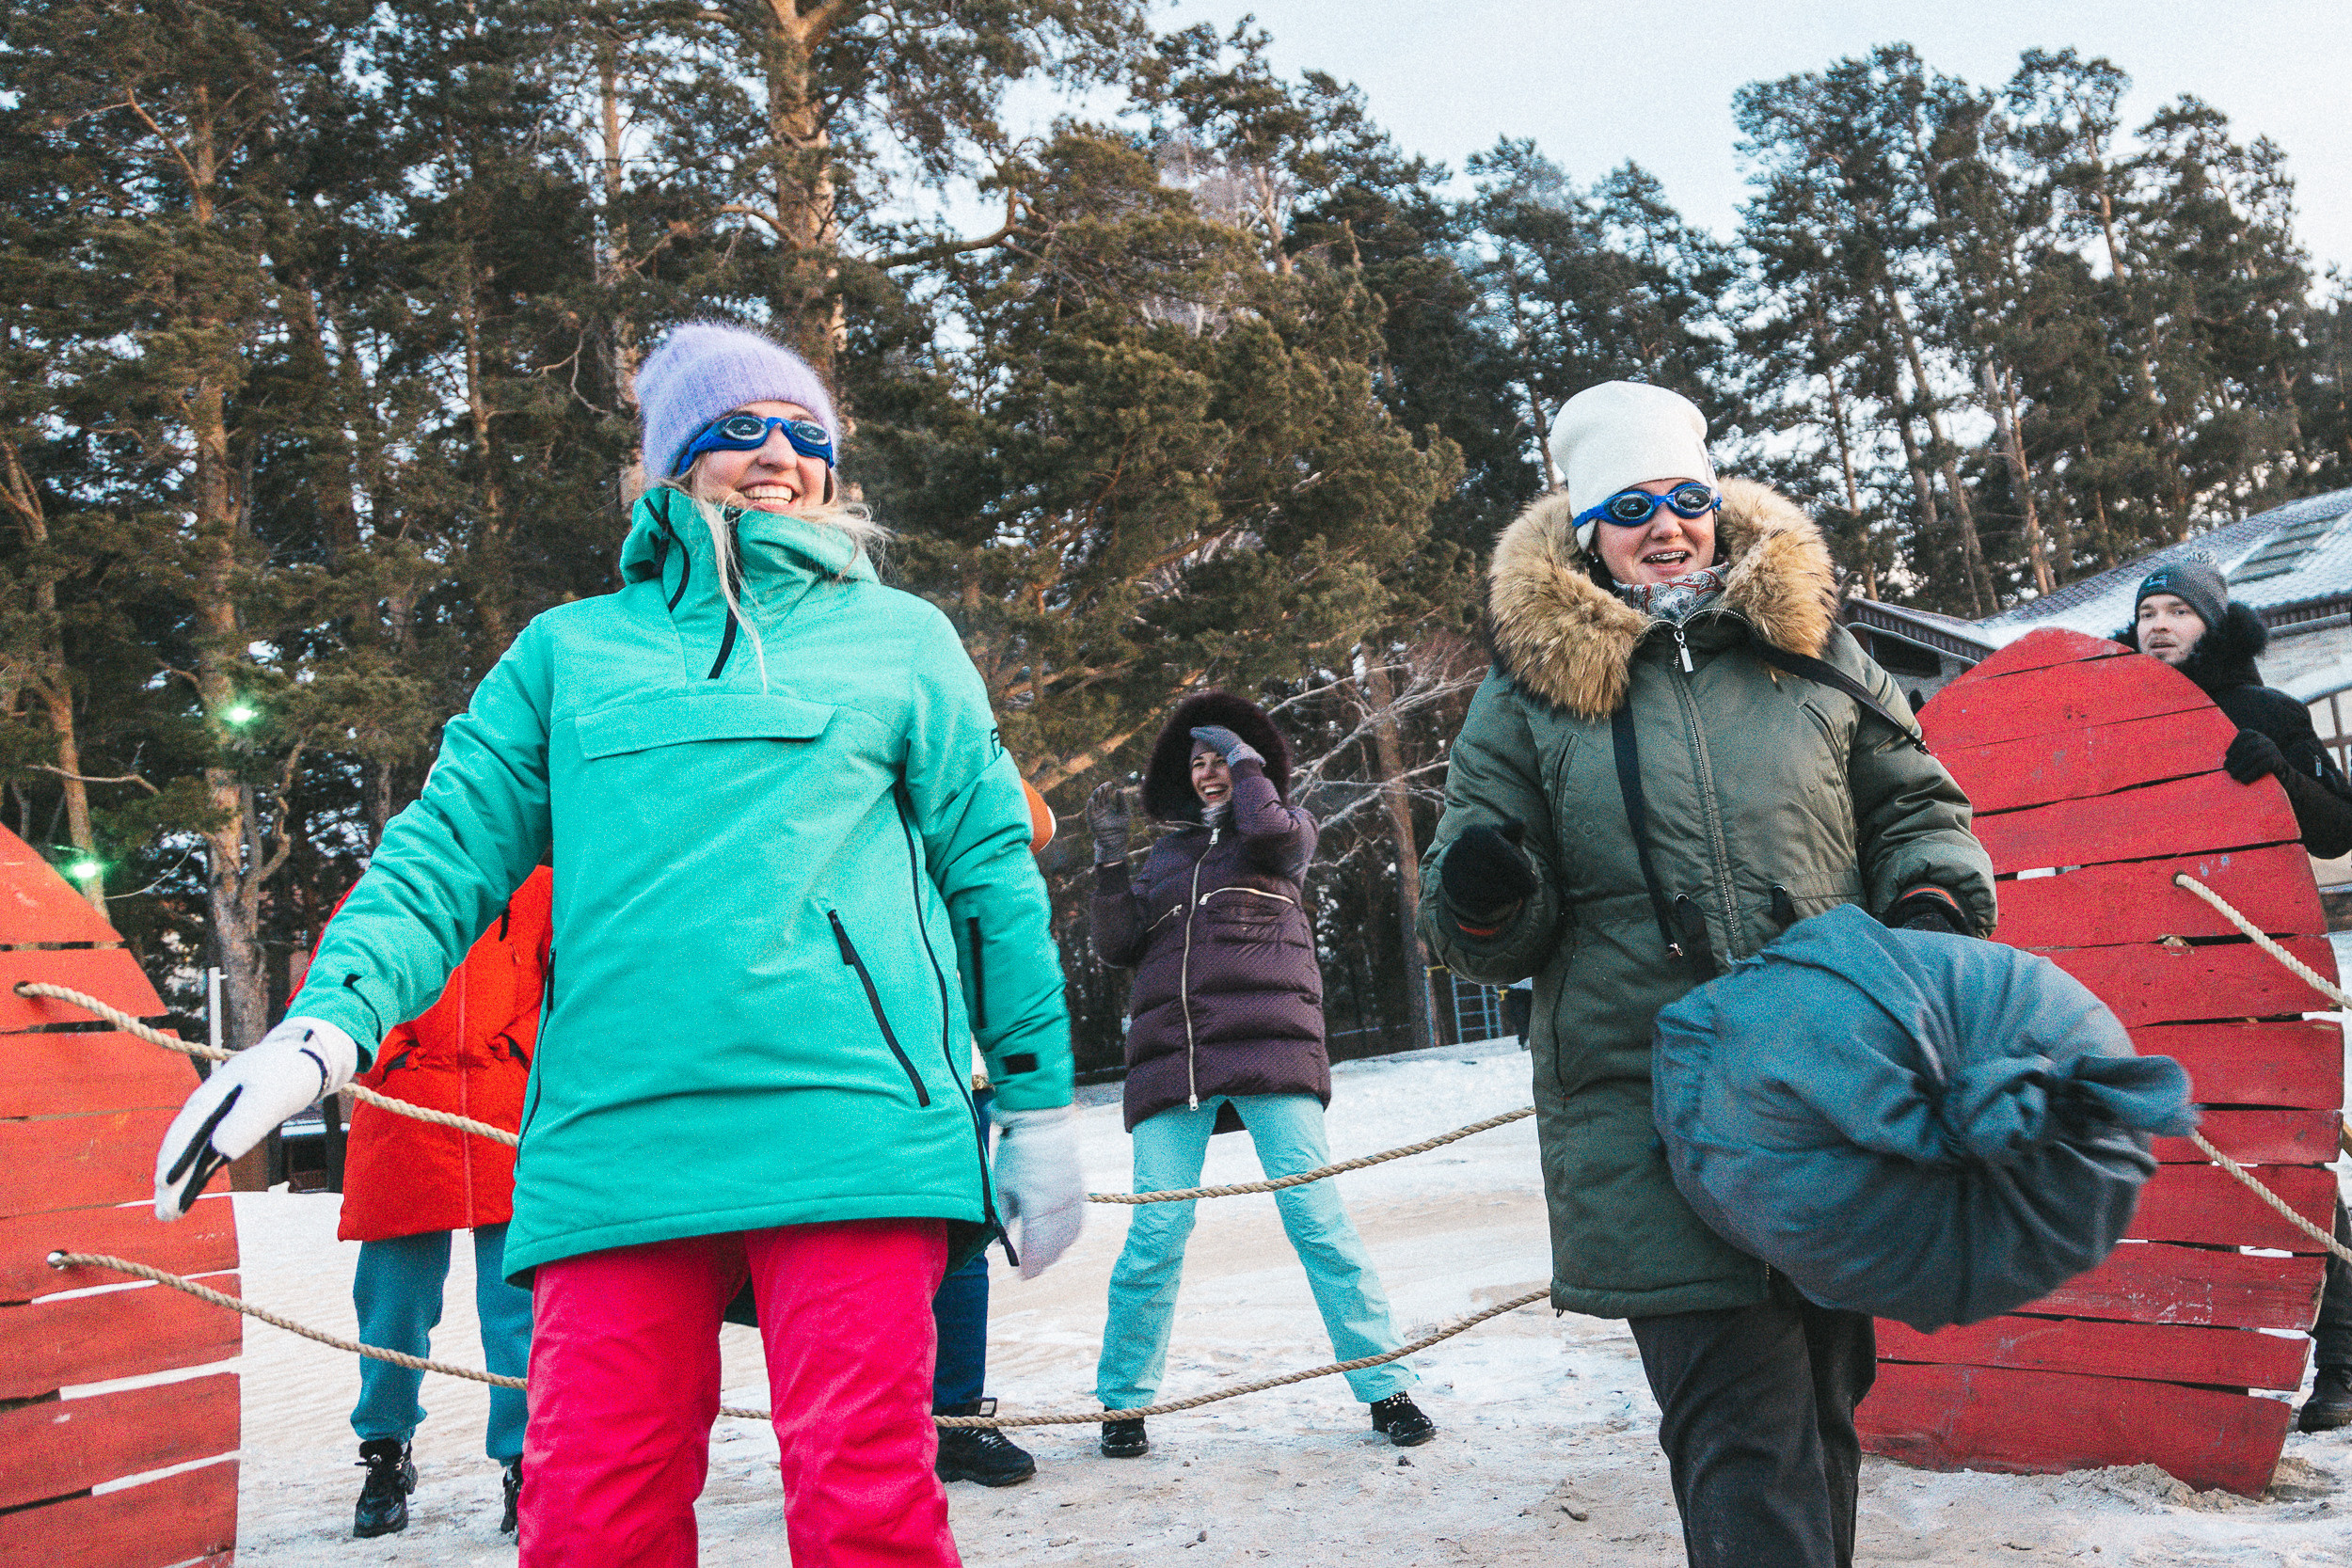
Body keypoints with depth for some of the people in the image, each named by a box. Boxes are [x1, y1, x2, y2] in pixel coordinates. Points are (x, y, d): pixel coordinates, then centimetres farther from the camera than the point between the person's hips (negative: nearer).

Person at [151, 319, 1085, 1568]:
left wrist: (1038, 1101, 10)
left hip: (852, 1125, -1)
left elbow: (991, 868, 13)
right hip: (614, 1146, 2)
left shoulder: (899, 638, 16)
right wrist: (329, 1022, -6)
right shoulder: (569, 650, 19)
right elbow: (451, 844, 12)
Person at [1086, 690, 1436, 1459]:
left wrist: (1245, 759, 5)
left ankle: (1386, 1388, 1)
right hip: (1173, 1059, 3)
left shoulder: (1286, 827, 17)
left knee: (1317, 1218, -8)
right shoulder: (1165, 856, 25)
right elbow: (1118, 946, 15)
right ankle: (1122, 1400, 9)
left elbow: (1274, 832, -9)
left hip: (1269, 1046, -2)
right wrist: (1111, 854, 9)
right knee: (1156, 1234, -4)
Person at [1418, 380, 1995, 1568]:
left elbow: (1915, 810, 17)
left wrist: (1933, 907, -3)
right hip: (1653, 1120, -3)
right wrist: (1483, 901, -19)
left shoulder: (1811, 651, 10)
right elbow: (1499, 940, 4)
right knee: (1745, 1428, -9)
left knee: (1823, 1398, 18)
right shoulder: (1526, 697, 2)